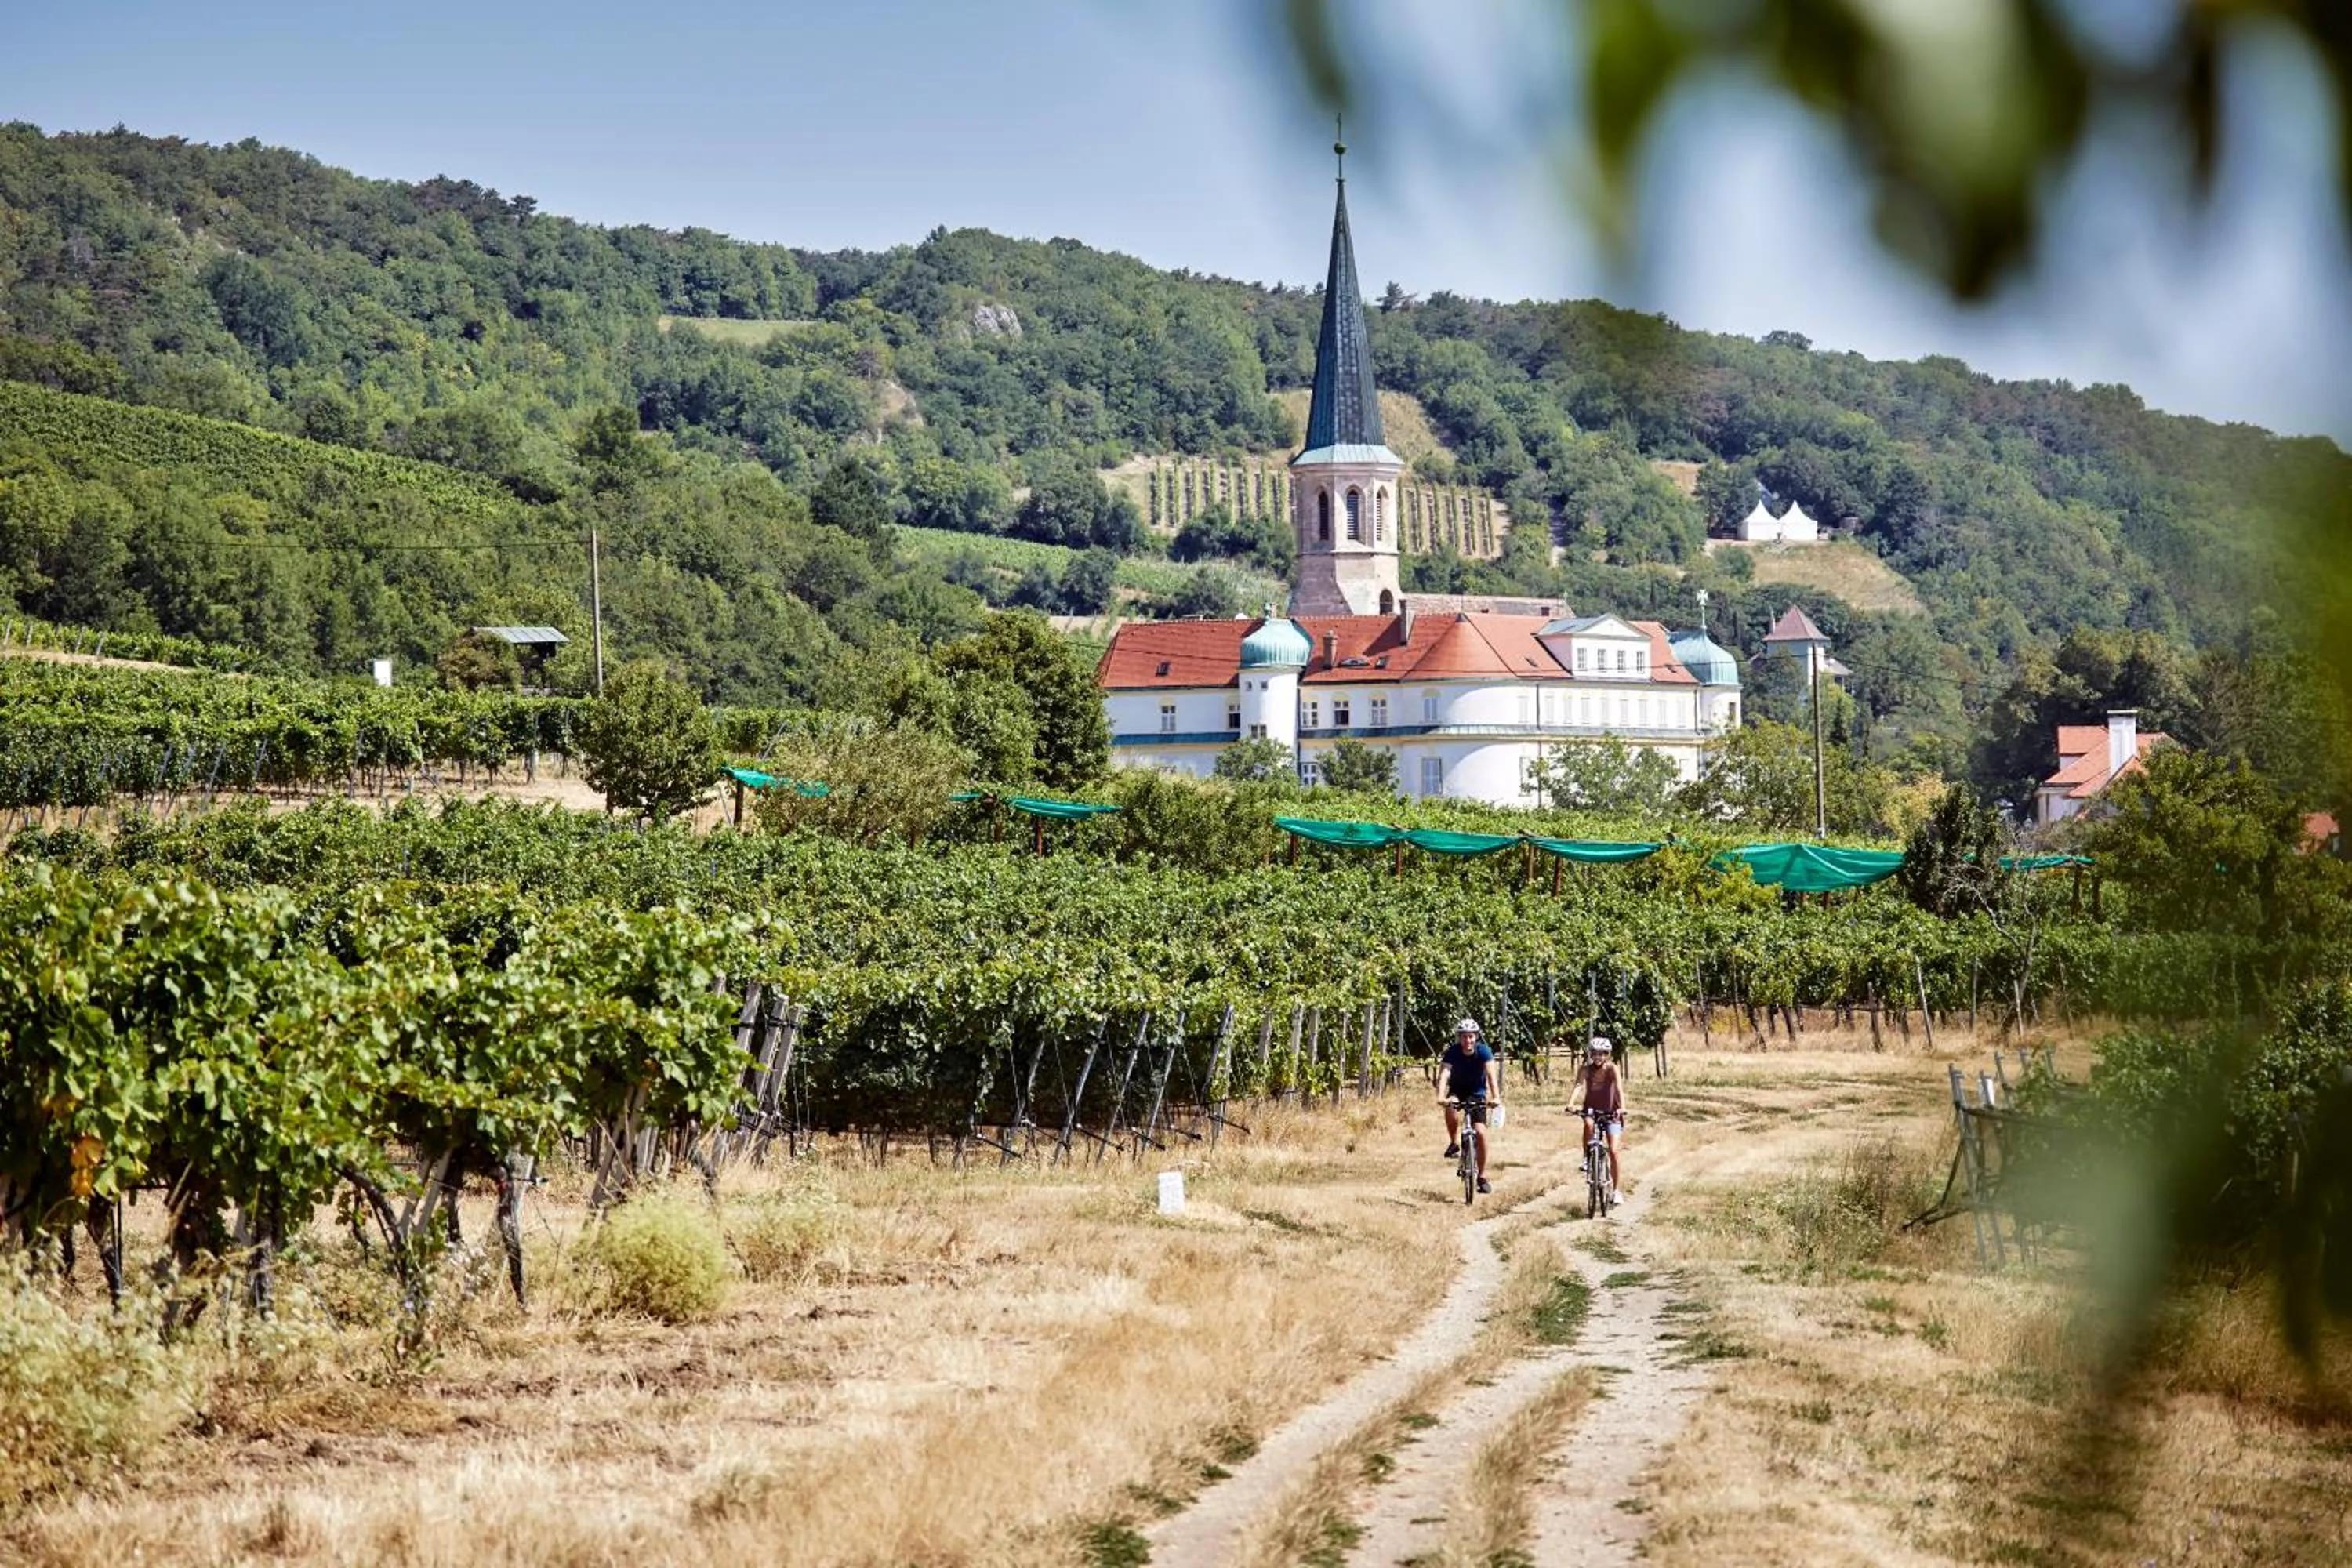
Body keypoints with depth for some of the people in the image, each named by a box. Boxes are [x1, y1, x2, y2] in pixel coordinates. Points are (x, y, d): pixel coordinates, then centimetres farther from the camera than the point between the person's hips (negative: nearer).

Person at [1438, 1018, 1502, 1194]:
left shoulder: (1483, 1052, -22)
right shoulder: (1452, 1052, -21)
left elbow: (1492, 1075, -34)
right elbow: (1443, 1075, -33)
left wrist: (1496, 1097, -50)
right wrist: (1441, 1096, -52)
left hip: (1477, 1093, 0)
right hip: (1457, 1091, 0)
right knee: (1451, 1109, -35)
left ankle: (1482, 1177, -2)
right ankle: (1454, 1143, -10)